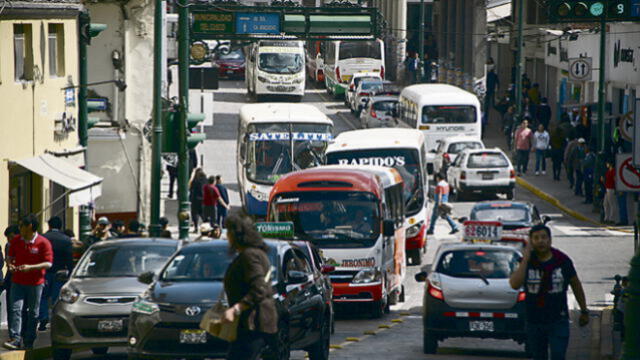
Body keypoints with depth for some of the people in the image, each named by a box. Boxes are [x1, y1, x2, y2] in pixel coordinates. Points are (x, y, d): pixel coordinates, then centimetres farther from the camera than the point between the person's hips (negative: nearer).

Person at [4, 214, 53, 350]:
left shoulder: (43, 242, -10)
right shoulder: (16, 240, 5)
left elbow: (48, 263, -11)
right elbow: (10, 256, 16)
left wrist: (30, 267, -23)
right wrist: (10, 264, -8)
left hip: (35, 283, -3)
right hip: (18, 282, 3)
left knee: (33, 313, 5)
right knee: (15, 309, -10)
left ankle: (28, 342, 13)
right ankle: (15, 339, -15)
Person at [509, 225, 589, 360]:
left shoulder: (562, 260, -3)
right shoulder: (527, 262, -4)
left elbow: (576, 285, 9)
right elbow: (514, 284, -20)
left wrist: (584, 311, 14)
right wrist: (525, 260, -21)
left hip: (558, 320, -2)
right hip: (534, 322, 2)